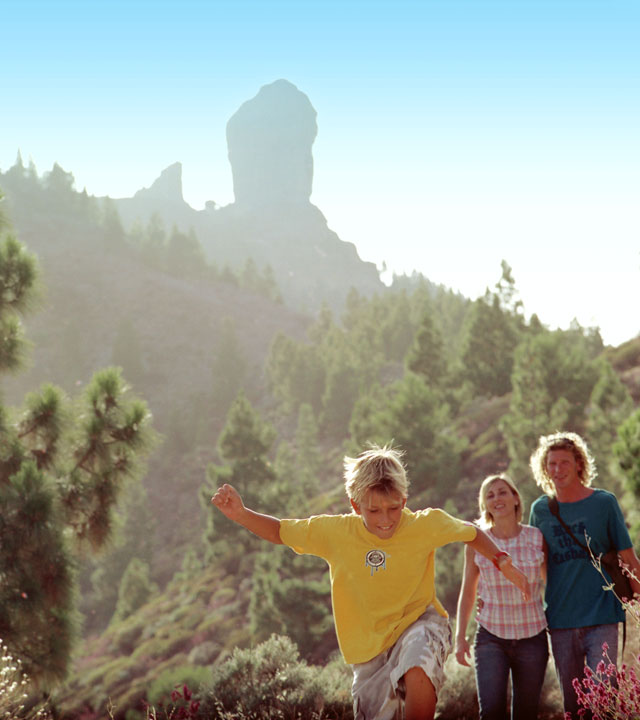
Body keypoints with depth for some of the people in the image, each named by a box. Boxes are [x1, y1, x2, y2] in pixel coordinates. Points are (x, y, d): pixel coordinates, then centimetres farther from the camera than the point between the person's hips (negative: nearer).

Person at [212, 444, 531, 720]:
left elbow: (471, 533, 5)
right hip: (370, 648, 3)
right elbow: (280, 531, 1)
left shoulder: (426, 525, -13)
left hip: (419, 623, -2)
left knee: (418, 669, -37)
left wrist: (503, 562, -6)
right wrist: (241, 514, -15)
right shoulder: (334, 532, -12)